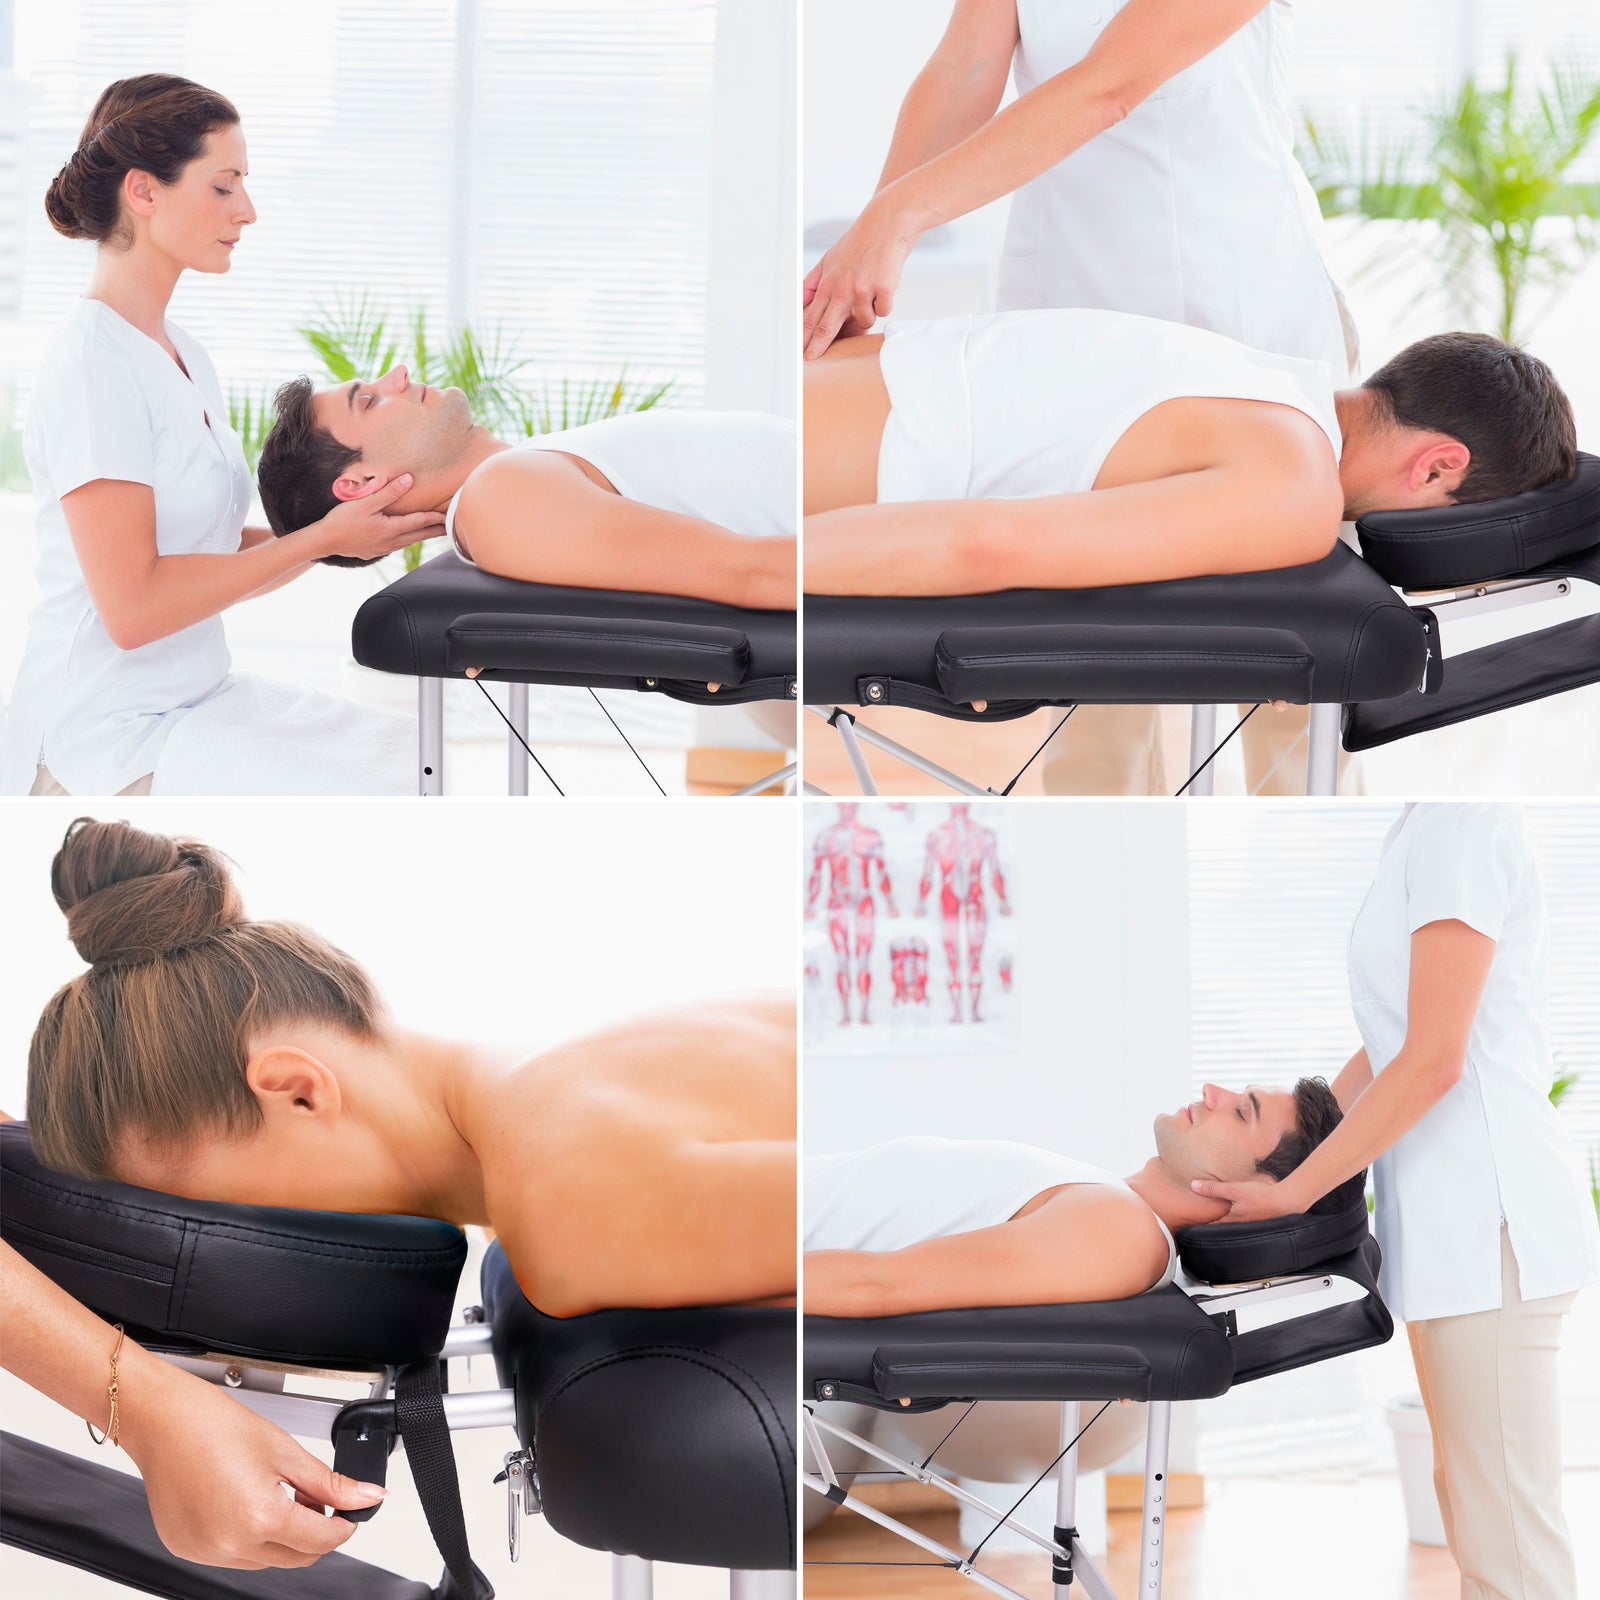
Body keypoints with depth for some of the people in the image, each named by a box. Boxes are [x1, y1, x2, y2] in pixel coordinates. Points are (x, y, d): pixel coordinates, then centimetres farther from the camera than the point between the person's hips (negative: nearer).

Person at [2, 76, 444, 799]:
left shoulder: (181, 353, 15)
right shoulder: (92, 363, -15)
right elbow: (133, 606, -22)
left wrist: (357, 532, -3)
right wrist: (321, 538, -17)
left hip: (194, 699, 9)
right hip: (110, 737, -9)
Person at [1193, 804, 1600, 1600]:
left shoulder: (1463, 822, -14)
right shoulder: (1422, 830, 14)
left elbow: (1432, 1060, -18)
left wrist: (1289, 1194, -13)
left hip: (1487, 1214, -10)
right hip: (1459, 1214, 10)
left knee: (1507, 1536, -5)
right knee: (1474, 1509, 14)